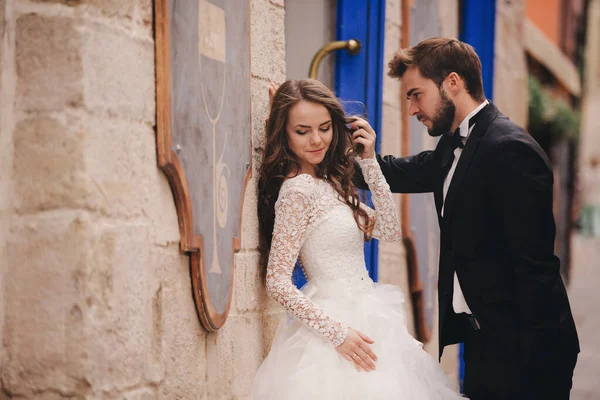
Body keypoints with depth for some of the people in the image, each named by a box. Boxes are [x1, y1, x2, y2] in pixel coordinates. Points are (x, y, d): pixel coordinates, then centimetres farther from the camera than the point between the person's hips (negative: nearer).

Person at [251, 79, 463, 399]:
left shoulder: (329, 182, 8)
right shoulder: (297, 190, -16)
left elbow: (389, 230, 6)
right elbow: (277, 283, -19)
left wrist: (369, 162, 0)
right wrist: (337, 332, -21)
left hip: (362, 317, 8)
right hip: (338, 323, -8)